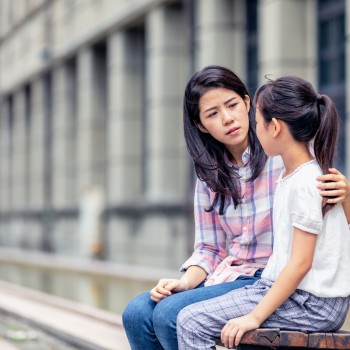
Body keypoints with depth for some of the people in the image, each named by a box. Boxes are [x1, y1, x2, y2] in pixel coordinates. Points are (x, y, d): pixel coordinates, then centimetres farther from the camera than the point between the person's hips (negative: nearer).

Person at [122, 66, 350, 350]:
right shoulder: (209, 174, 10)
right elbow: (209, 248, 13)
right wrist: (185, 283, -7)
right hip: (229, 277, 6)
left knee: (170, 314, -22)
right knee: (137, 313, -12)